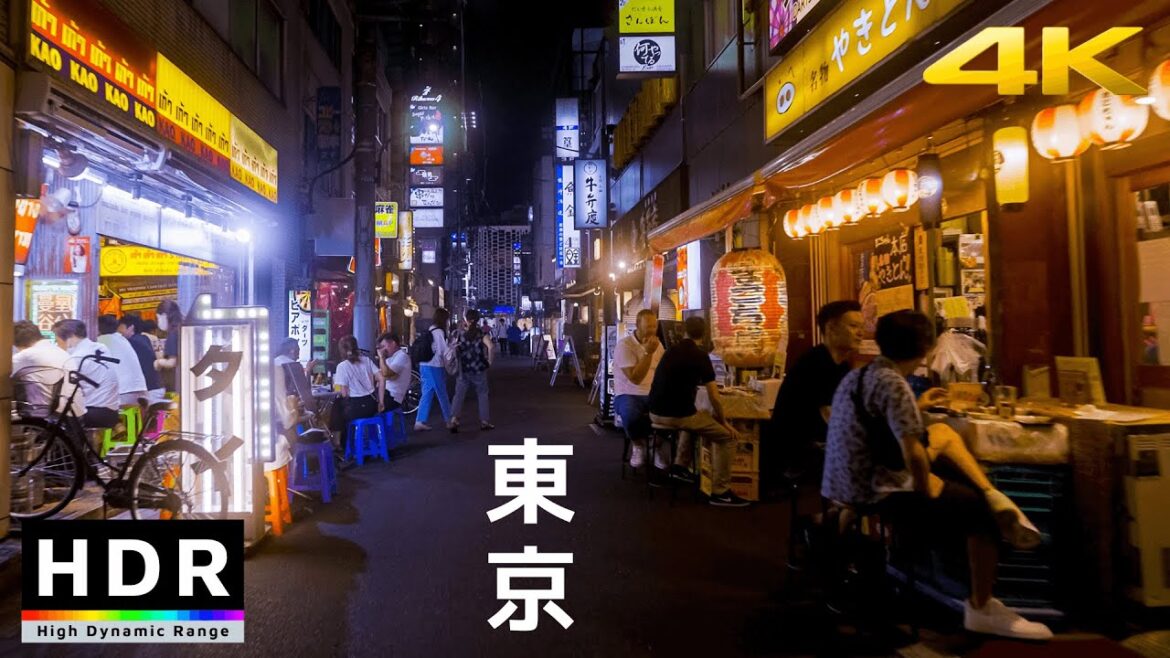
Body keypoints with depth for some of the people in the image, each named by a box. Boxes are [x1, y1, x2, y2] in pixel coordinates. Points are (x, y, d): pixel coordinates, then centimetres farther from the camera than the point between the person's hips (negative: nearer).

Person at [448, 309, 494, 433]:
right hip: (479, 370, -1)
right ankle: (484, 421, 14)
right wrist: (489, 360, -10)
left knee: (459, 395, 3)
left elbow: (456, 353, -2)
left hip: (464, 370, 1)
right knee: (482, 395, 11)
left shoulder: (461, 335, 2)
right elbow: (490, 346, -23)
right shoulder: (481, 334, -5)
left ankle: (453, 420, -12)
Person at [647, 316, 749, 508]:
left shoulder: (670, 351, 14)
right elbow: (714, 397, -8)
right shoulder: (700, 355, -6)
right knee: (727, 437, 5)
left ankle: (680, 467, 34)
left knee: (693, 419, 37)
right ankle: (720, 492, 1)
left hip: (656, 413, 8)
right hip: (677, 415, -7)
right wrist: (723, 422, 7)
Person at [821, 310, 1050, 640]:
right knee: (981, 511, 7)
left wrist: (918, 408, 29)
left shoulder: (857, 375, 8)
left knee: (943, 433, 20)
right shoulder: (893, 385, -20)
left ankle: (994, 495, 8)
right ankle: (982, 610, 14)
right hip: (878, 496, -9)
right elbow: (913, 455, -26)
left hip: (847, 488, 9)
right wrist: (928, 492, -9)